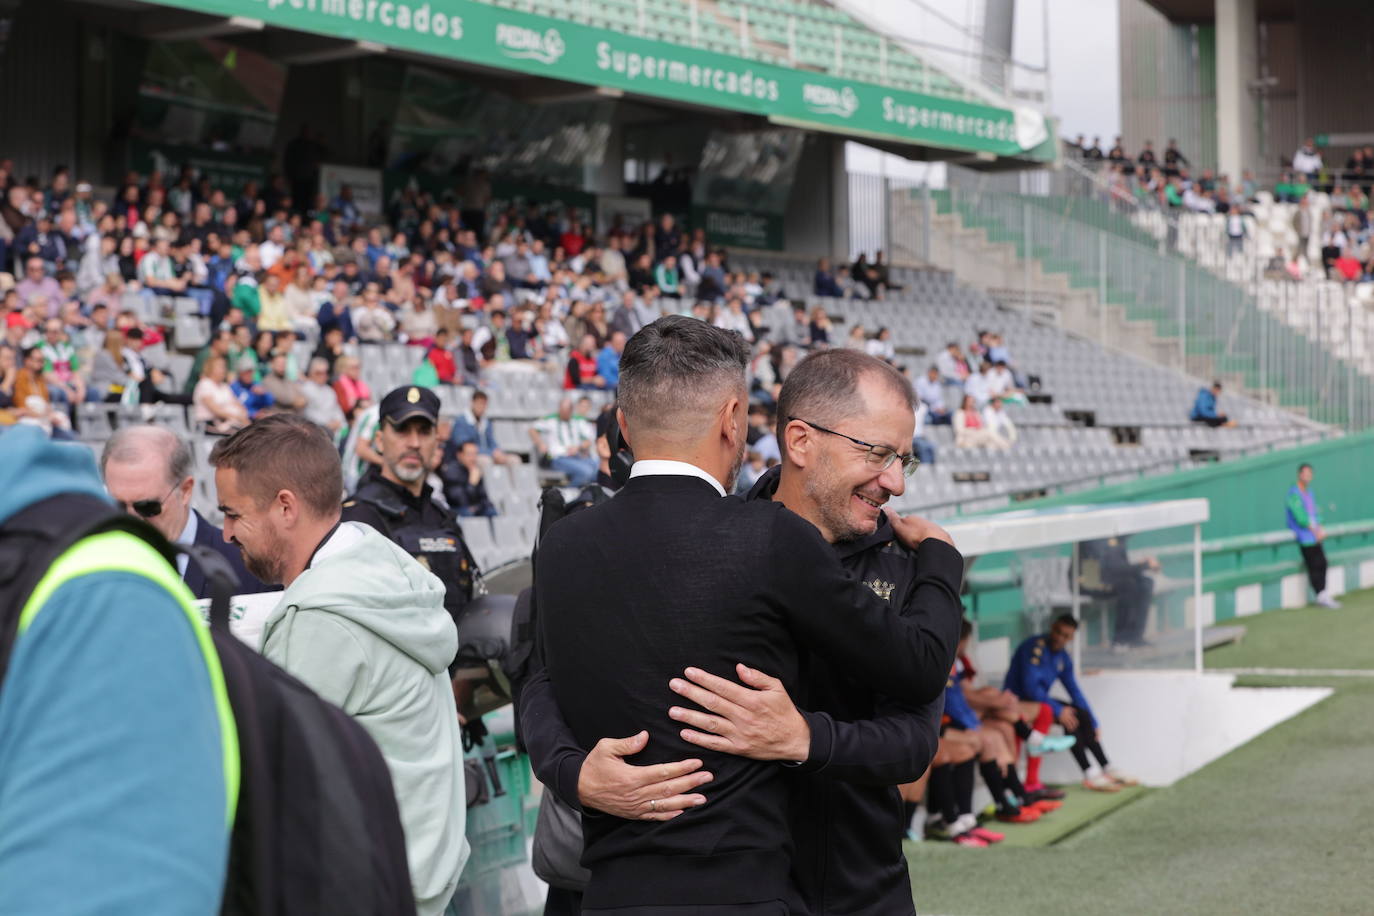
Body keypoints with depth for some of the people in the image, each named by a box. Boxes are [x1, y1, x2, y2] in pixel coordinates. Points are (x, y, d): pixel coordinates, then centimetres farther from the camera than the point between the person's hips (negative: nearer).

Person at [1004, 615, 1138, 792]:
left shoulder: (1063, 657, 7)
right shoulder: (1035, 647, -19)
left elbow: (1074, 691, 12)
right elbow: (1030, 687, -26)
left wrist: (1092, 723, 7)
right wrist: (1058, 710, -27)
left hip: (1039, 700, 9)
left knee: (1082, 715, -3)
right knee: (1069, 717, -25)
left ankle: (1106, 768, 0)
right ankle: (1089, 774, -24)